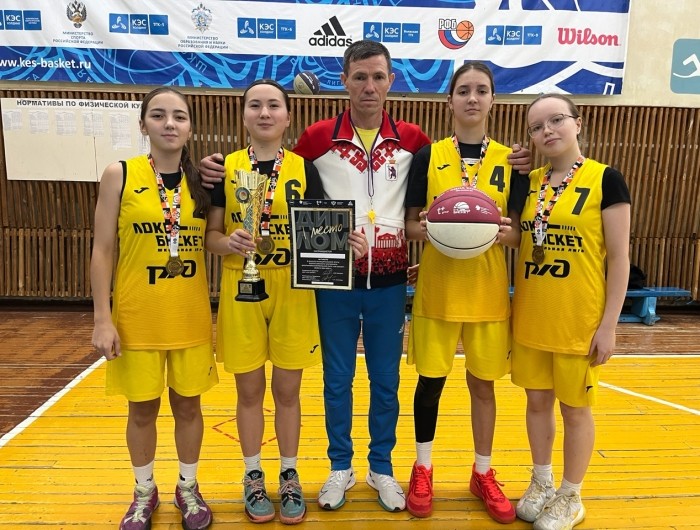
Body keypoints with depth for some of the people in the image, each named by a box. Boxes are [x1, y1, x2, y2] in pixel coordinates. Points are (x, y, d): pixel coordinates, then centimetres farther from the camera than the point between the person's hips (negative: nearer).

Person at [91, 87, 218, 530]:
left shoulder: (201, 180, 3)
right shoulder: (120, 175, -4)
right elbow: (102, 251, -5)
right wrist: (102, 319, -8)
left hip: (192, 317, 2)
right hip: (137, 317, -1)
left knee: (188, 404, 13)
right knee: (143, 408, 12)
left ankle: (188, 488, 35)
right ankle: (145, 492, 36)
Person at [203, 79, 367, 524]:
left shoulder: (304, 168, 2)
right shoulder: (225, 168, 1)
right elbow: (209, 236, 1)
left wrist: (346, 242, -19)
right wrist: (229, 242, -20)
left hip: (293, 293, 0)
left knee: (288, 389, 11)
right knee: (250, 389, 11)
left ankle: (290, 477, 30)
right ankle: (254, 477, 32)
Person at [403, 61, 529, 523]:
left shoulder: (510, 160, 3)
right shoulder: (428, 156, 0)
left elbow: (521, 233, 4)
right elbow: (410, 225, 0)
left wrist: (505, 234, -18)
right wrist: (426, 229, -22)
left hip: (488, 291, 1)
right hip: (437, 288, -1)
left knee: (483, 382, 12)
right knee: (431, 379, 8)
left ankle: (483, 474, 32)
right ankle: (423, 469, 31)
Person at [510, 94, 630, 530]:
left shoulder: (606, 179, -8)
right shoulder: (529, 182, 5)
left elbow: (619, 257, -9)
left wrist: (609, 325, -11)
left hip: (580, 320, -4)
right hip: (531, 317, 4)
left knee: (575, 408, 11)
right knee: (538, 401, 16)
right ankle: (541, 484, 36)